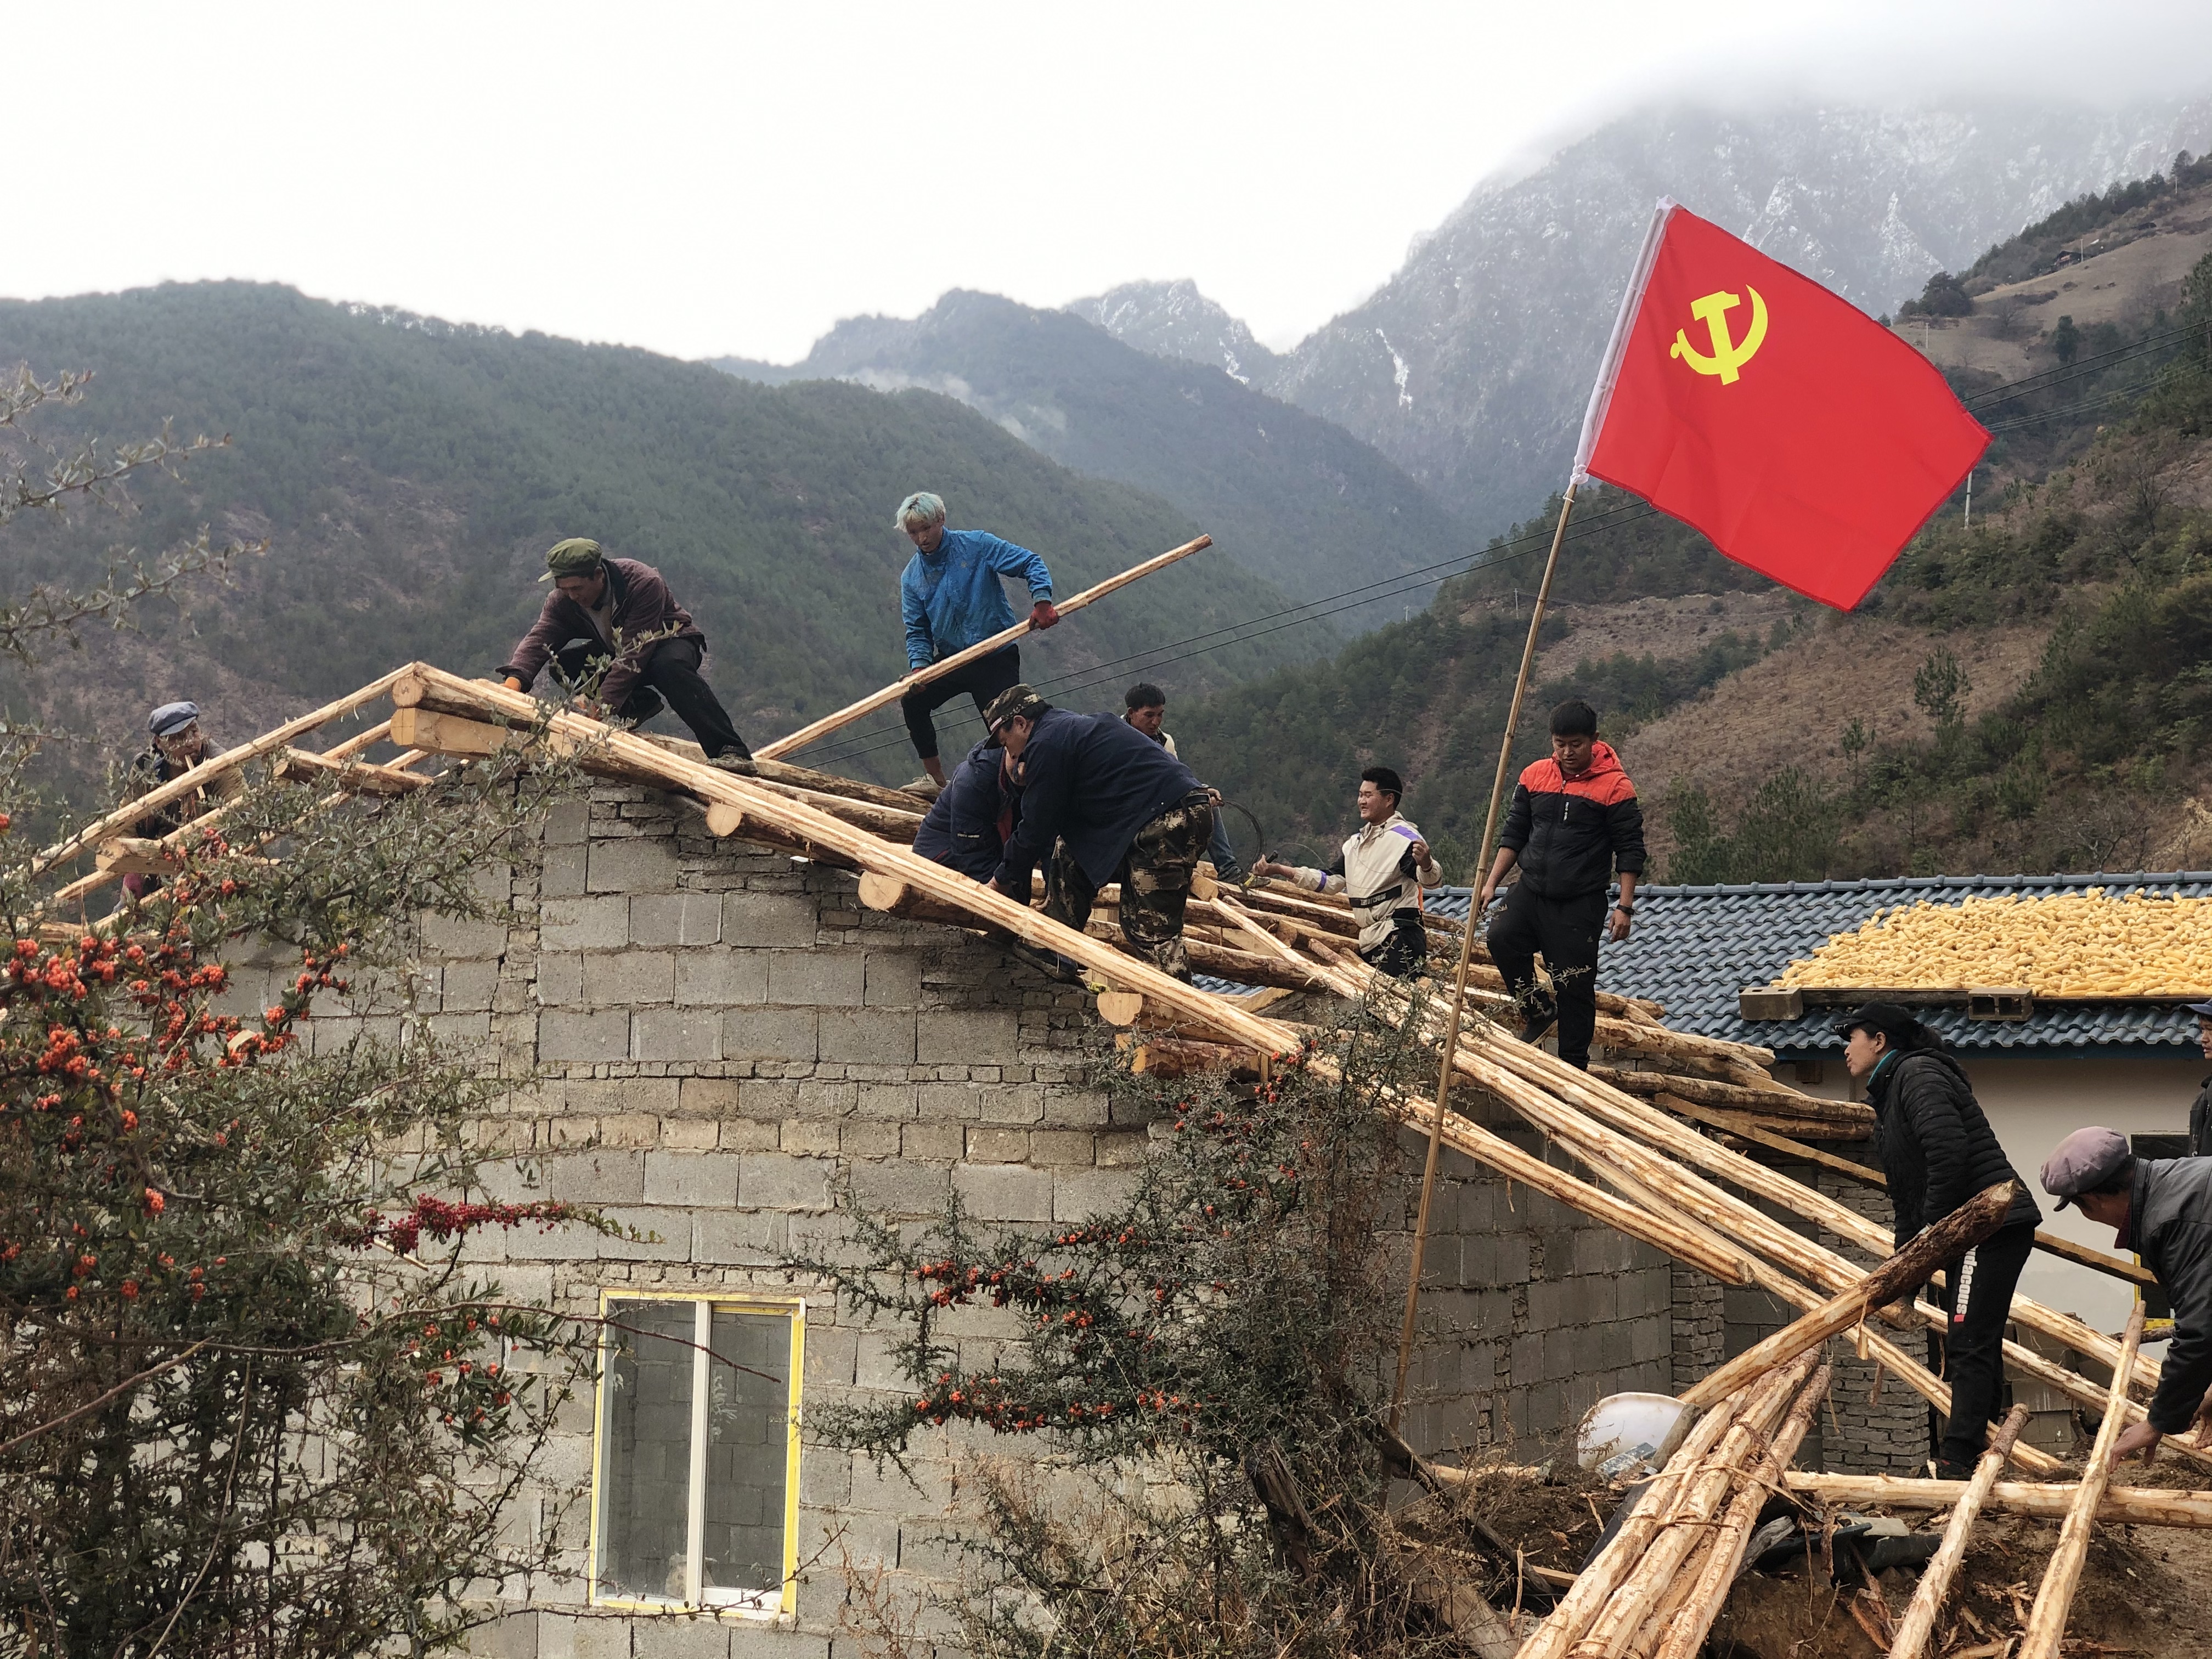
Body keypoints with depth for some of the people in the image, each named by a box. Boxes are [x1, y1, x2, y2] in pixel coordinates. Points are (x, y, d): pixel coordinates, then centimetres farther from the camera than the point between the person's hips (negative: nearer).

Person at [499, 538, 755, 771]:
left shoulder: (645, 584, -32)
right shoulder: (562, 599, -15)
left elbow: (634, 654, -37)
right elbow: (538, 640, -27)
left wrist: (602, 705, -45)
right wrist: (514, 680, -48)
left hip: (671, 640, -6)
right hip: (614, 652, 6)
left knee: (670, 666, -42)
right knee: (562, 662, -17)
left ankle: (731, 751, -45)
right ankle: (640, 703, -5)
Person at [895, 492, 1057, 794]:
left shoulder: (977, 545, -11)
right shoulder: (912, 577, 1)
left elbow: (1030, 563, -14)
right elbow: (917, 630, 2)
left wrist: (1041, 600, -32)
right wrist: (919, 665, -18)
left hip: (997, 658, -5)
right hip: (950, 659, 5)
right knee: (912, 702, -5)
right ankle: (935, 777, 10)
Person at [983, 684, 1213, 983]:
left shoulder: (1046, 744, -6)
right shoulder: (1071, 727, 26)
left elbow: (1037, 827, -4)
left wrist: (1004, 878, 10)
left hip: (1167, 821, -11)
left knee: (1150, 927, -11)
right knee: (1070, 854, 21)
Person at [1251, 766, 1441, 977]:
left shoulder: (1404, 838, -8)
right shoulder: (1357, 841, 19)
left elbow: (1432, 880, -20)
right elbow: (1330, 881, 23)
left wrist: (1425, 863, -44)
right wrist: (1278, 870, 16)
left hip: (1399, 939, -9)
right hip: (1368, 943, 9)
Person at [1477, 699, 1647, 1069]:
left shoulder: (1615, 786, -7)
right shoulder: (1534, 776, 7)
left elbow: (1630, 851, -5)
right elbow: (1514, 834, 15)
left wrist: (1625, 907, -10)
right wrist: (1491, 882, 6)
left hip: (1581, 904, -4)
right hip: (1530, 892, 4)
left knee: (1575, 988, -2)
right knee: (1501, 938, -22)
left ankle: (1573, 1066, 10)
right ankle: (1538, 1010, 0)